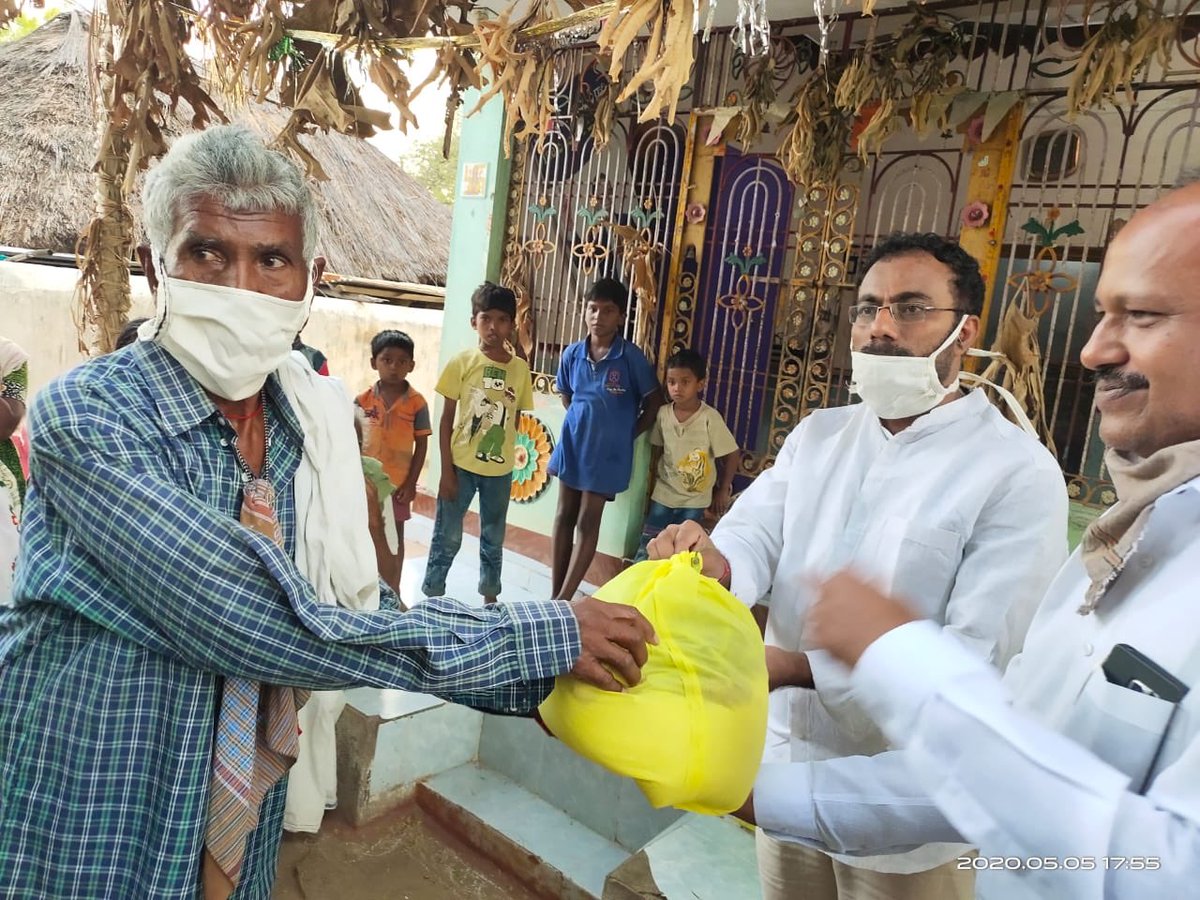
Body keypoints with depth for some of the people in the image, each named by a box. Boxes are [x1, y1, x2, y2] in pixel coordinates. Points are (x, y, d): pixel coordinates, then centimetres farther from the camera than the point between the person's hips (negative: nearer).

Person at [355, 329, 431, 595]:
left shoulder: (417, 402, -7)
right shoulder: (363, 400, -2)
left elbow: (421, 445, -5)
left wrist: (411, 483, -8)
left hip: (398, 481, -1)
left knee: (395, 535, 12)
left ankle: (393, 590, 25)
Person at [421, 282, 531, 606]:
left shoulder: (520, 368, 0)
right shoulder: (462, 362, -6)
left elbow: (515, 419, 8)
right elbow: (446, 418, -5)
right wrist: (446, 470, -8)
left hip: (500, 470, 3)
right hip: (461, 466, -2)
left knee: (493, 539, 16)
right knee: (447, 538, 6)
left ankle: (490, 598, 32)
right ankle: (431, 597, 21)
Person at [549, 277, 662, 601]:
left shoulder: (631, 357, -13)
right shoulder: (572, 354, -2)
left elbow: (654, 401, -4)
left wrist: (628, 434, -4)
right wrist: (584, 422, 6)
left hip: (607, 452, -4)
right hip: (572, 445, 4)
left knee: (587, 523, 2)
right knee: (564, 516, 10)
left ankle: (564, 600, 10)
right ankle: (554, 595, 22)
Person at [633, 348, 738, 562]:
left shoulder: (710, 418, -20)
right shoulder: (663, 413, -8)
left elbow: (732, 455, -11)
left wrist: (723, 491, -6)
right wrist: (651, 482, 8)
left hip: (694, 499, -2)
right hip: (663, 493, 3)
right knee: (647, 547, 9)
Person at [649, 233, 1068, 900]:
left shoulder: (1020, 473, -16)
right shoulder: (817, 434, 3)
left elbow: (978, 658, -23)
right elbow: (755, 537, -10)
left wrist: (800, 666, -30)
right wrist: (712, 561, -34)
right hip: (789, 765, 5)